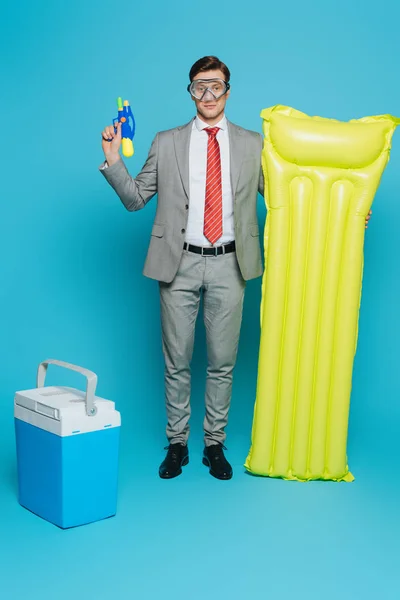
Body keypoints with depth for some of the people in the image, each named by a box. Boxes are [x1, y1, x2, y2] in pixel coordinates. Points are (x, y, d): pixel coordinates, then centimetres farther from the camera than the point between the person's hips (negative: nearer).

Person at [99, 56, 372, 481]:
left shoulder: (252, 144, 7)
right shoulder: (166, 143, 7)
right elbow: (135, 198, 8)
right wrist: (112, 160, -7)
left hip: (228, 264, 0)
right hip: (180, 263, 0)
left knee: (222, 361, 8)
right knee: (176, 360, 8)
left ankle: (215, 444, 23)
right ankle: (177, 443, 23)